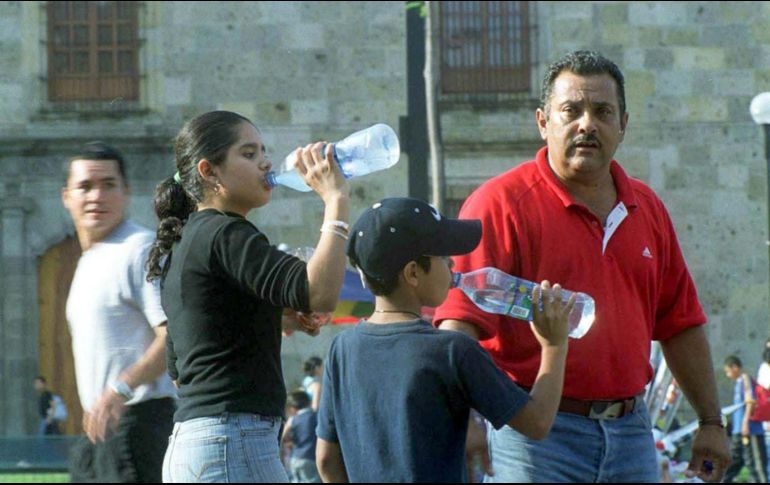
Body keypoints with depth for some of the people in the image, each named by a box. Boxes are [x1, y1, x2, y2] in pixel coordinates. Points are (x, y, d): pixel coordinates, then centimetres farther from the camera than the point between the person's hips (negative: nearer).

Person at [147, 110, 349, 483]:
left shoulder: (182, 247, 20)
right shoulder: (222, 234, -10)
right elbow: (319, 294, -23)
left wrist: (276, 320, 20)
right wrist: (335, 198, -15)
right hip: (234, 442, -10)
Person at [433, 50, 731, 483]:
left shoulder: (647, 210, 14)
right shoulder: (500, 204, -6)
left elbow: (681, 323, 20)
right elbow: (460, 323, -16)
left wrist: (711, 421, 17)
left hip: (630, 431, 6)